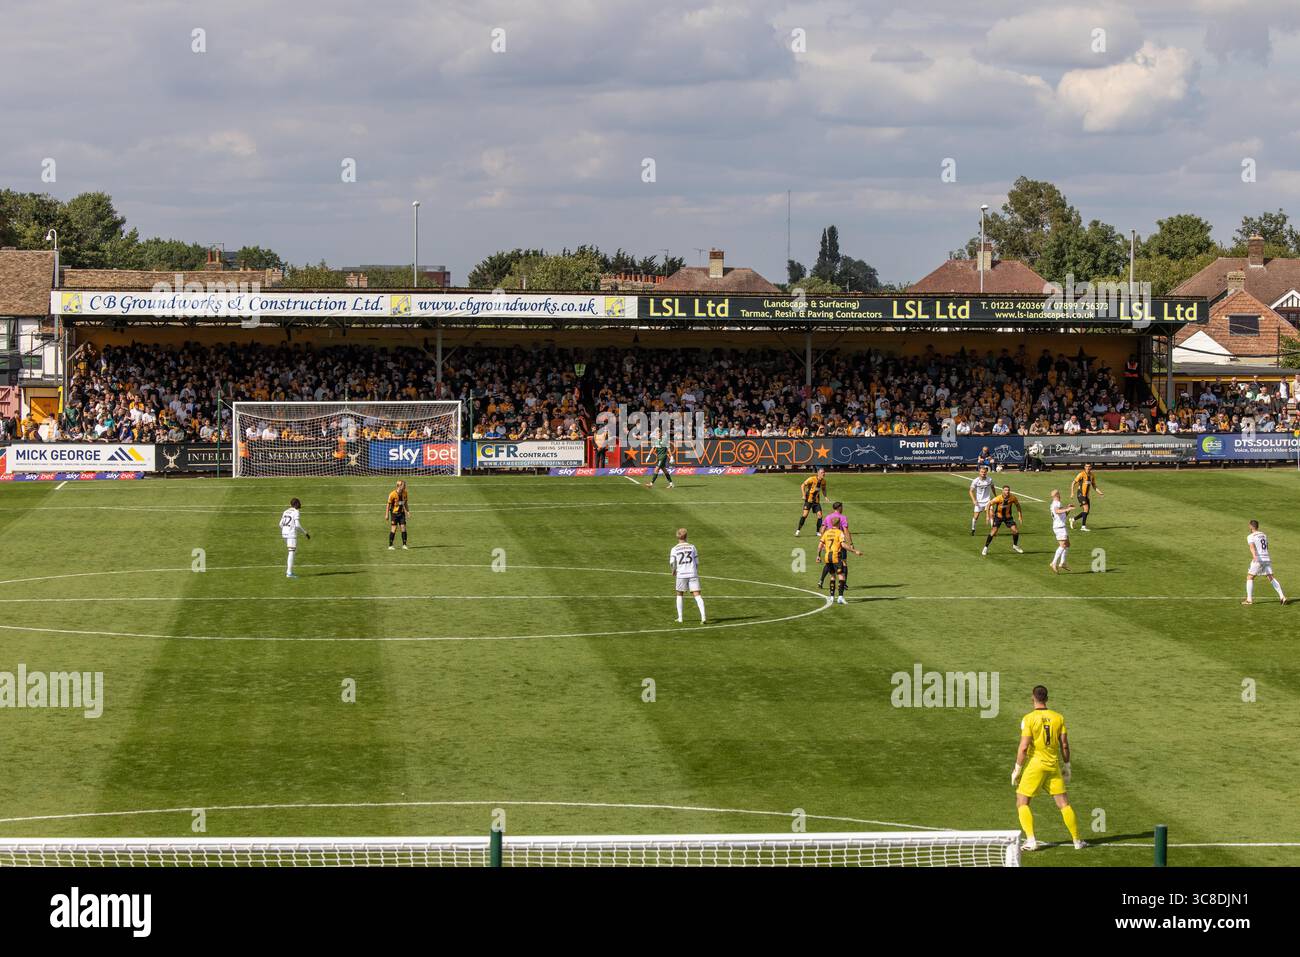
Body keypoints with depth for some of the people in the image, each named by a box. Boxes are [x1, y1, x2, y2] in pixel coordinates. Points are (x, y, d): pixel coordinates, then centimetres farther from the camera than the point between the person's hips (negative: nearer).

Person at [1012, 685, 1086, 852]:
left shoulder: (1028, 719, -10)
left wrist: (1017, 769, -6)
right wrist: (1066, 766, 15)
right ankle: (1077, 840, 14)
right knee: (1064, 804, 11)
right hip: (1054, 765, 4)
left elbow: (1024, 747, -14)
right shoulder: (1058, 717, 1)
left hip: (1035, 764, -4)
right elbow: (1064, 745, 4)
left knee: (1022, 803, 7)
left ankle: (1031, 841, -4)